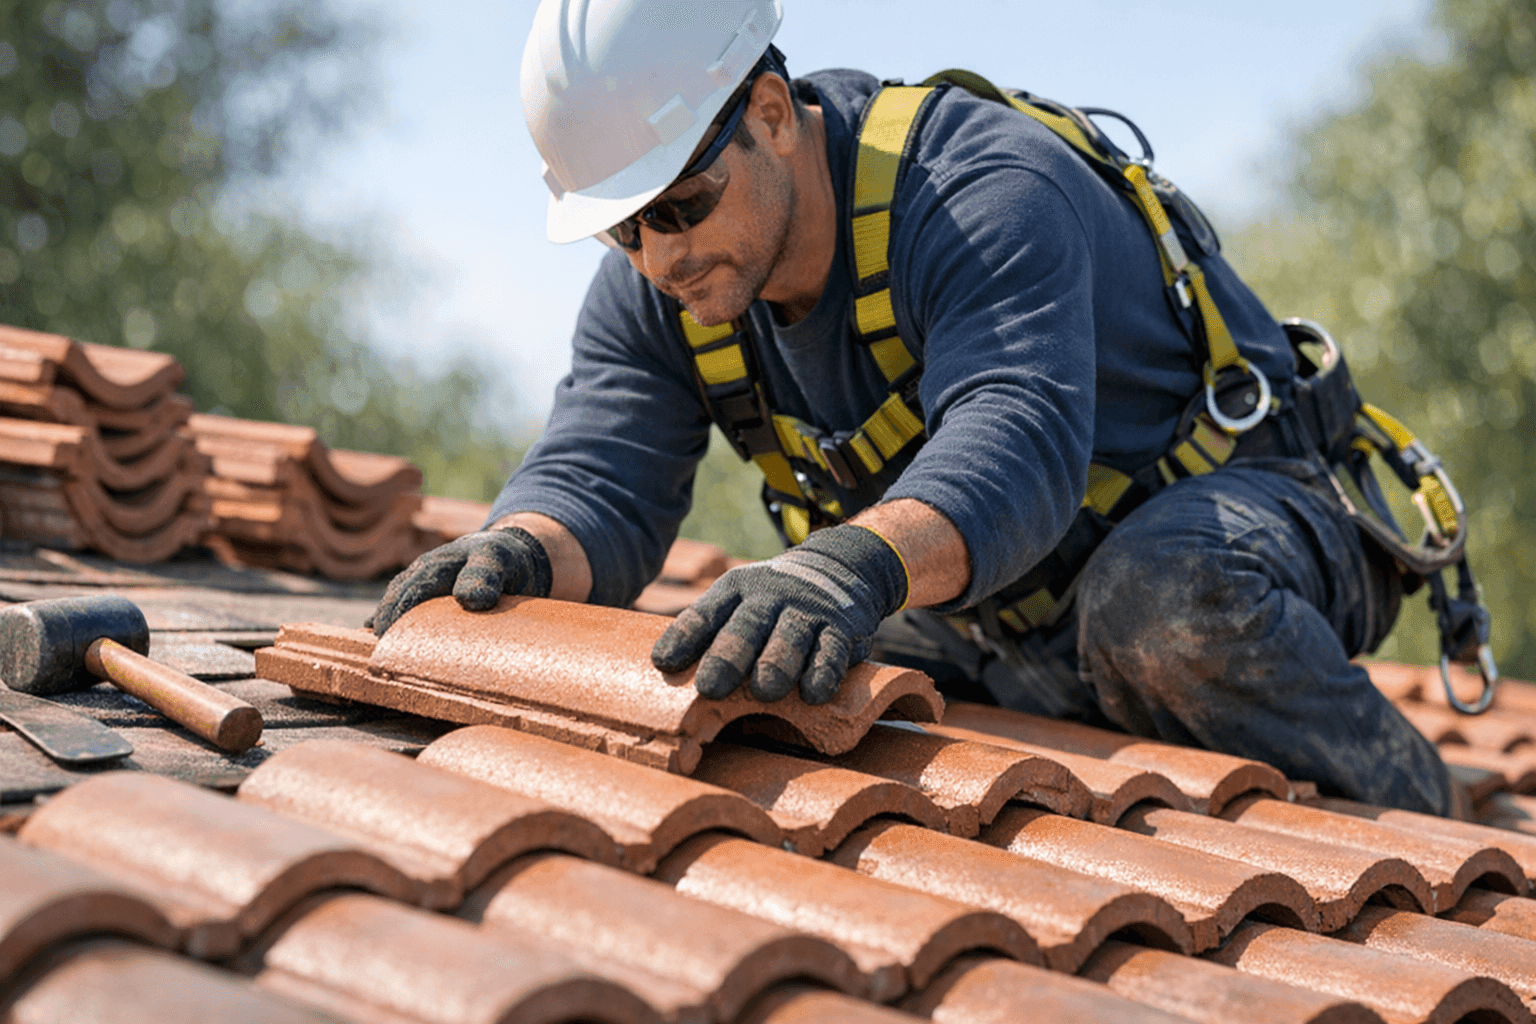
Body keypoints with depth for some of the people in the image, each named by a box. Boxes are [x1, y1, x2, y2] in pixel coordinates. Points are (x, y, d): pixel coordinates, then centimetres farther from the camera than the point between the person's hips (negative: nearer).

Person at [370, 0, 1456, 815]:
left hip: (1235, 507, -7)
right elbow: (598, 477, -14)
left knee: (1163, 602, -40)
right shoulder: (656, 288, -6)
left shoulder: (981, 189, -29)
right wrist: (522, 552, -39)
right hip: (1018, 622, 7)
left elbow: (1018, 442, -45)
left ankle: (1413, 830, -13)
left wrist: (856, 562, -65)